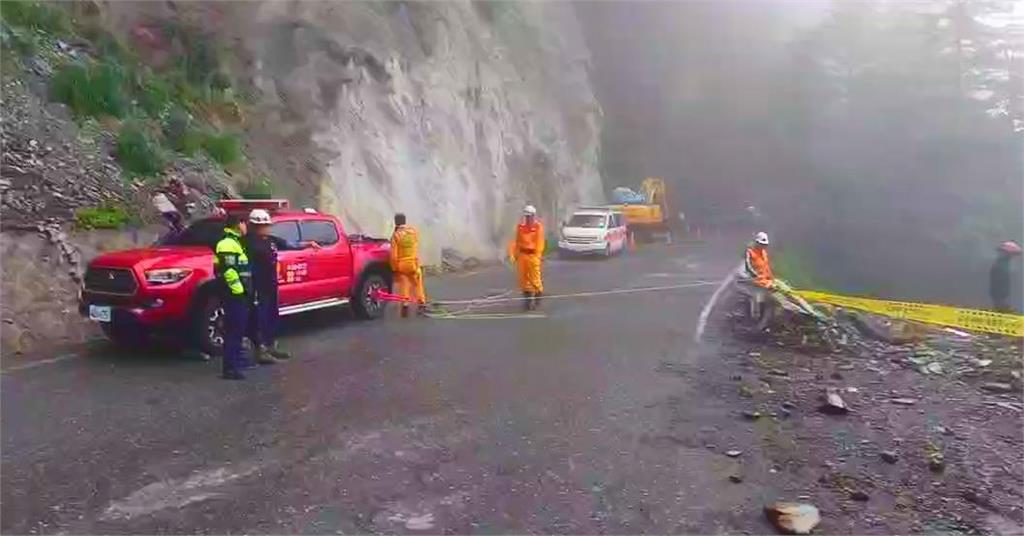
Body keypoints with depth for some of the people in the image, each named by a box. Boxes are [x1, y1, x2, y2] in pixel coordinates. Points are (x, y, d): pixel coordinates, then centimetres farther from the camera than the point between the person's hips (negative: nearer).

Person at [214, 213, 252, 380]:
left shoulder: (235, 242, 20)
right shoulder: (228, 244, -14)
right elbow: (228, 270, -23)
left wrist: (244, 289, 21)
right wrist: (238, 289, -22)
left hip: (240, 294, 11)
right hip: (235, 294, -11)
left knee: (239, 328, 19)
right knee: (233, 329, -10)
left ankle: (237, 359, 31)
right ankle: (230, 368, -10)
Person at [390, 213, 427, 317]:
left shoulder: (396, 235, -11)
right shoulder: (414, 231, -1)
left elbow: (394, 255, -12)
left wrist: (394, 268, -3)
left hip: (401, 264, -2)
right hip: (414, 262, 2)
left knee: (403, 285, 7)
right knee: (417, 284, 14)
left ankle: (405, 304, 2)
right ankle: (421, 303, 17)